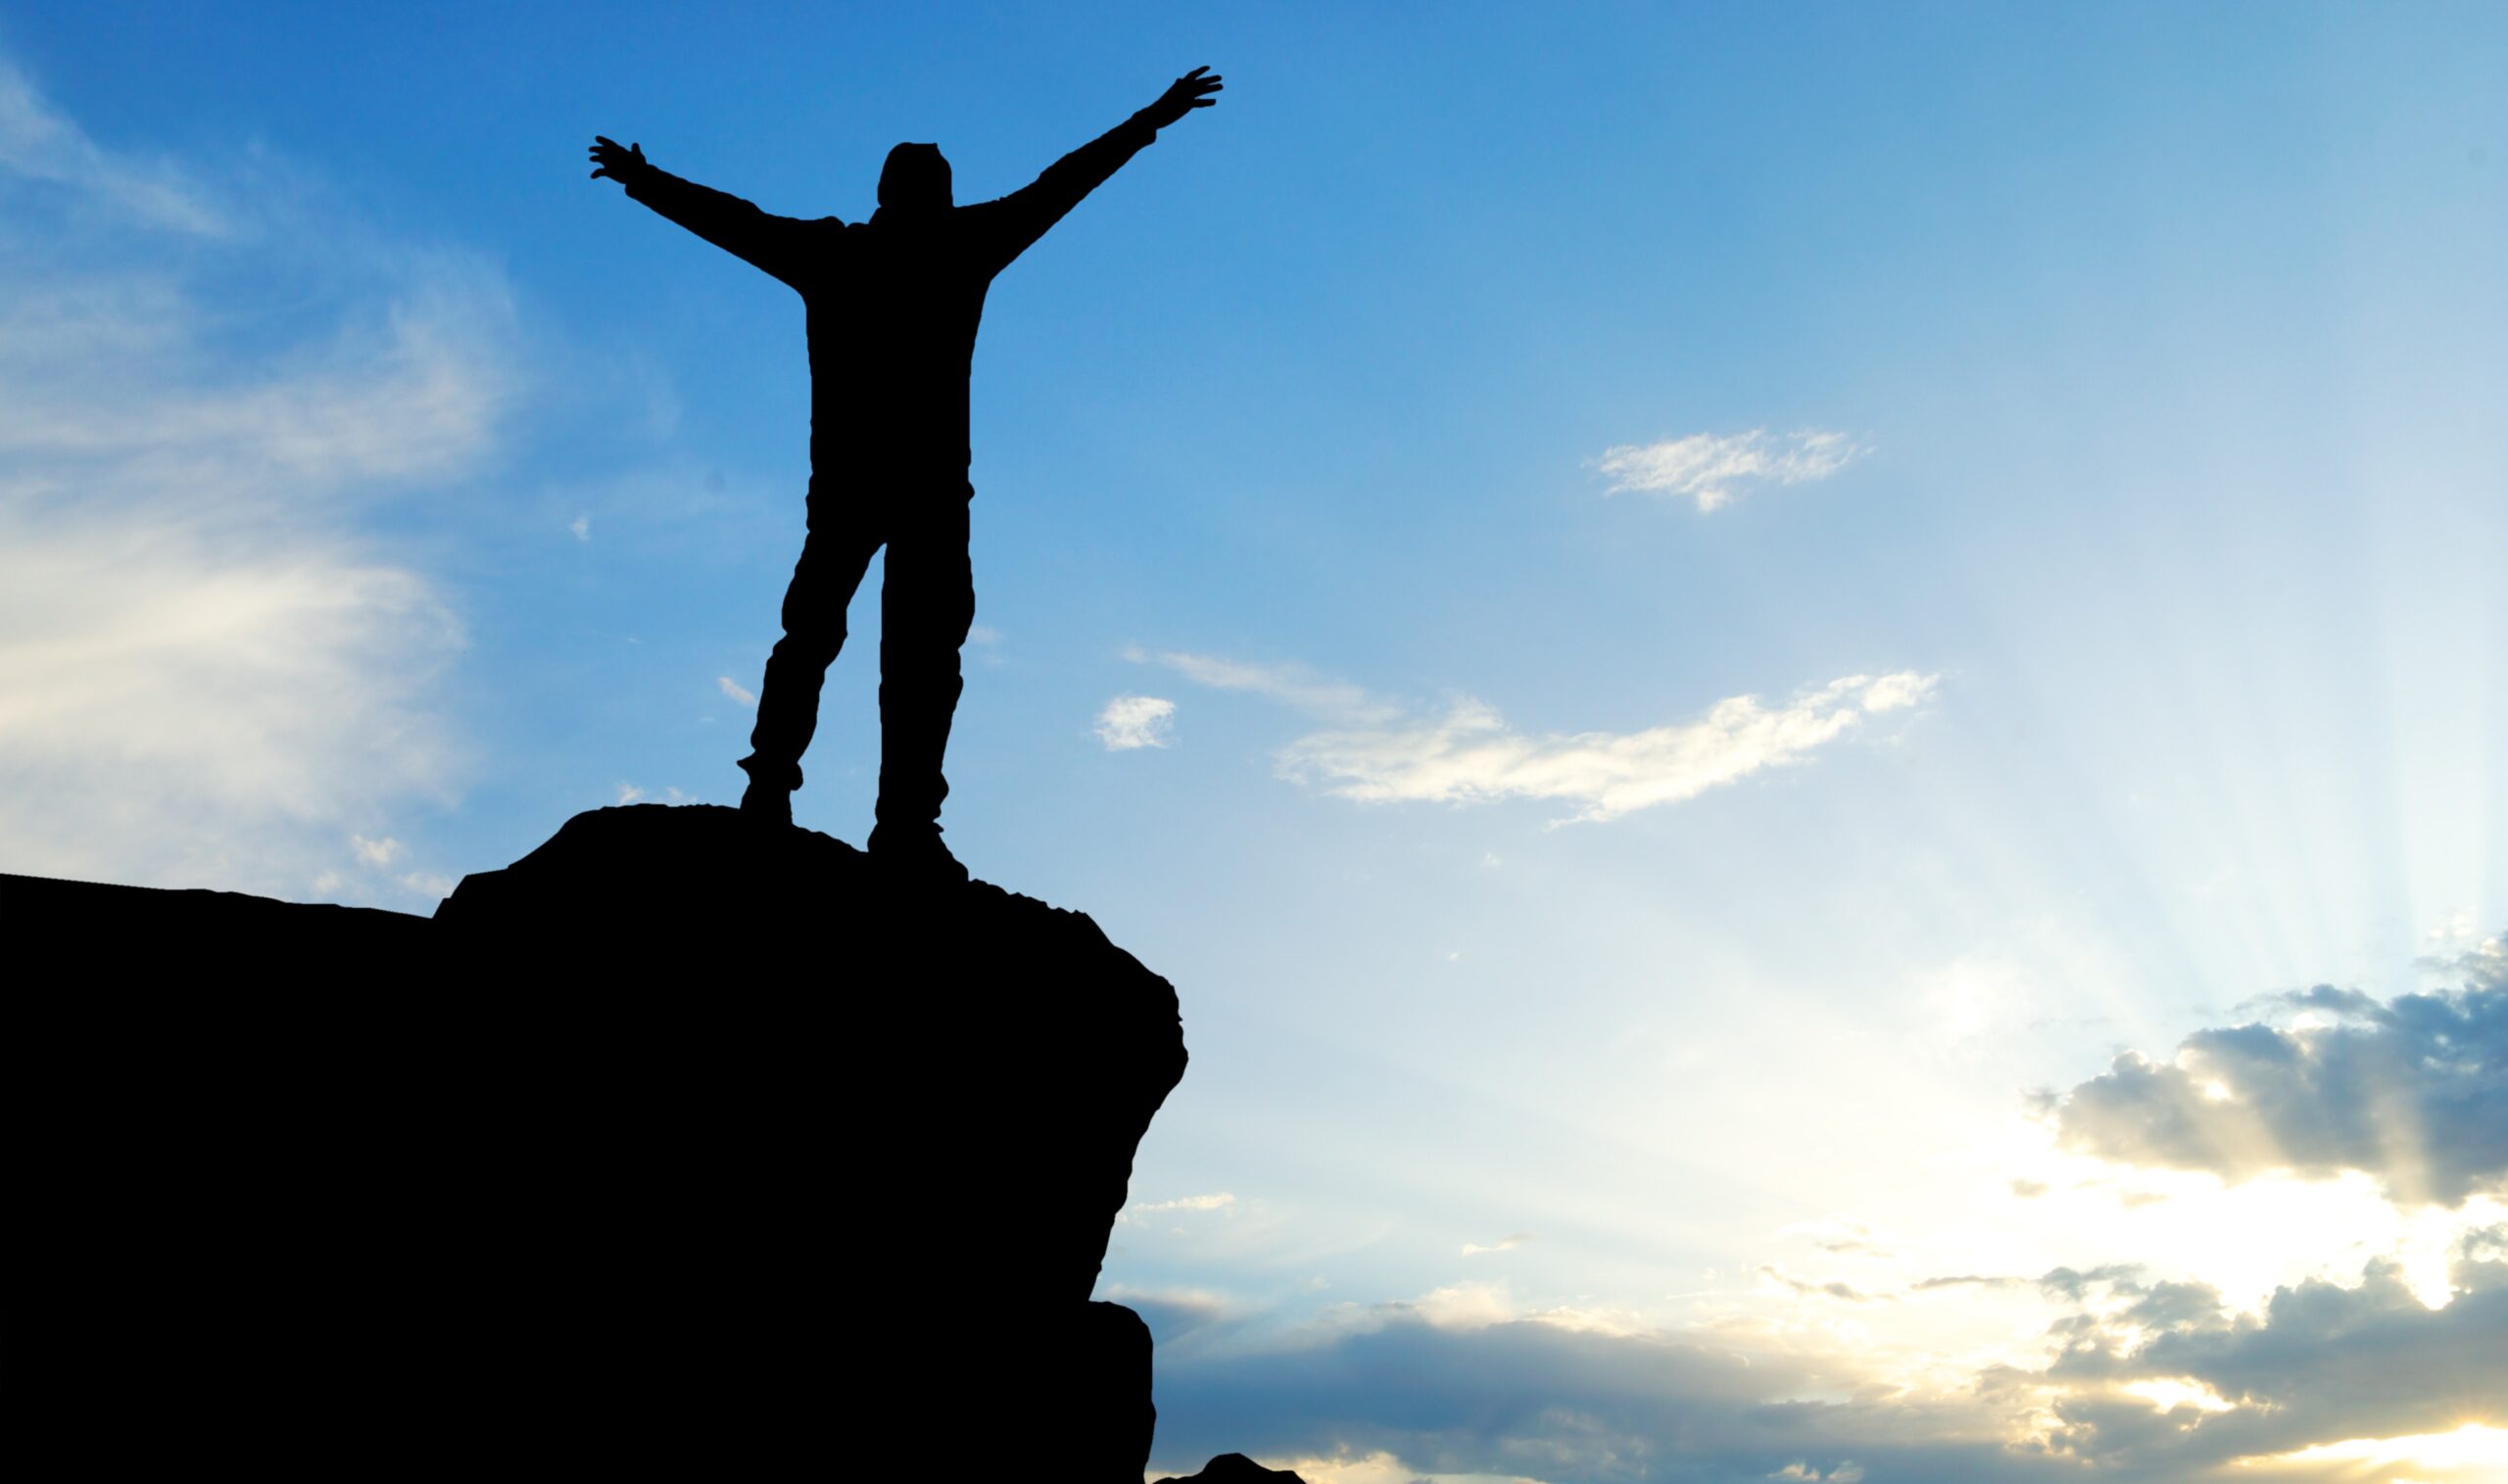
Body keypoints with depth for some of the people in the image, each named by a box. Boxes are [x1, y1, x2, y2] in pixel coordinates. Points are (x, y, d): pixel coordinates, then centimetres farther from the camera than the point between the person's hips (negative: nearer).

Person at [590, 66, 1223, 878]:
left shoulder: (831, 251, 13)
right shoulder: (961, 247, 6)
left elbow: (730, 220, 24)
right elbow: (1060, 186, 13)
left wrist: (640, 178, 41)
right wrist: (1151, 120, 24)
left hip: (842, 482, 3)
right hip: (930, 484, -3)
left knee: (810, 632, 12)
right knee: (923, 648, -6)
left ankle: (771, 784, -1)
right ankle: (905, 818, -15)